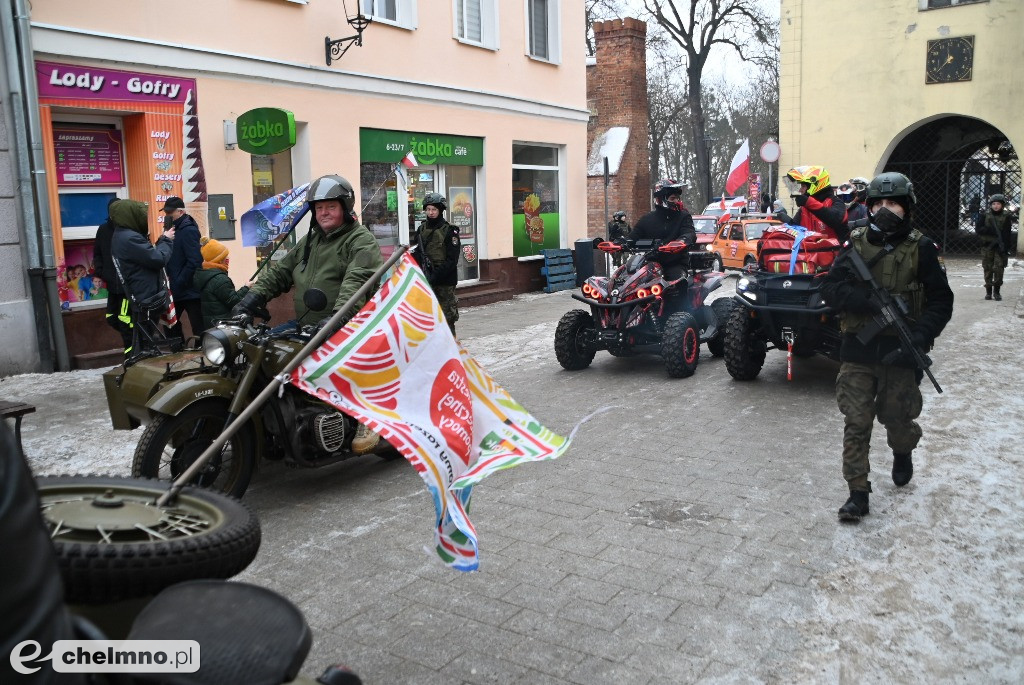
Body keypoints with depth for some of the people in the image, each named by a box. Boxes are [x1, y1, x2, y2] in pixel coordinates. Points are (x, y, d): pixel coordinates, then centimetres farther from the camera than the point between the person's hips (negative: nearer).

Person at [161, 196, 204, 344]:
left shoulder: (188, 231, -15)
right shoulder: (175, 229, 12)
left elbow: (194, 261, -23)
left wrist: (178, 283, -20)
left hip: (189, 289, -10)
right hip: (176, 289, 10)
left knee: (199, 327, -2)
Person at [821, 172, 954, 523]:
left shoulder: (920, 248, -3)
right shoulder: (855, 242, 1)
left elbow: (940, 302, -5)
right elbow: (830, 287, -8)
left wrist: (918, 342, -19)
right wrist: (871, 301, -24)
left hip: (899, 351, -1)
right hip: (858, 349, 1)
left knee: (896, 417, 13)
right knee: (856, 422, 0)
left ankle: (903, 453, 47)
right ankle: (858, 493, 9)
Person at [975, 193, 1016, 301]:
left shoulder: (1006, 216, 1)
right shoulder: (985, 216, 4)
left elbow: (1008, 234, -3)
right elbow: (978, 230, -1)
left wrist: (1008, 247, -9)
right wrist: (991, 230, -15)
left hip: (1001, 247, -1)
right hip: (987, 246, 1)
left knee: (999, 268, -5)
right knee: (988, 269, 3)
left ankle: (997, 291, 5)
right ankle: (988, 291, 11)